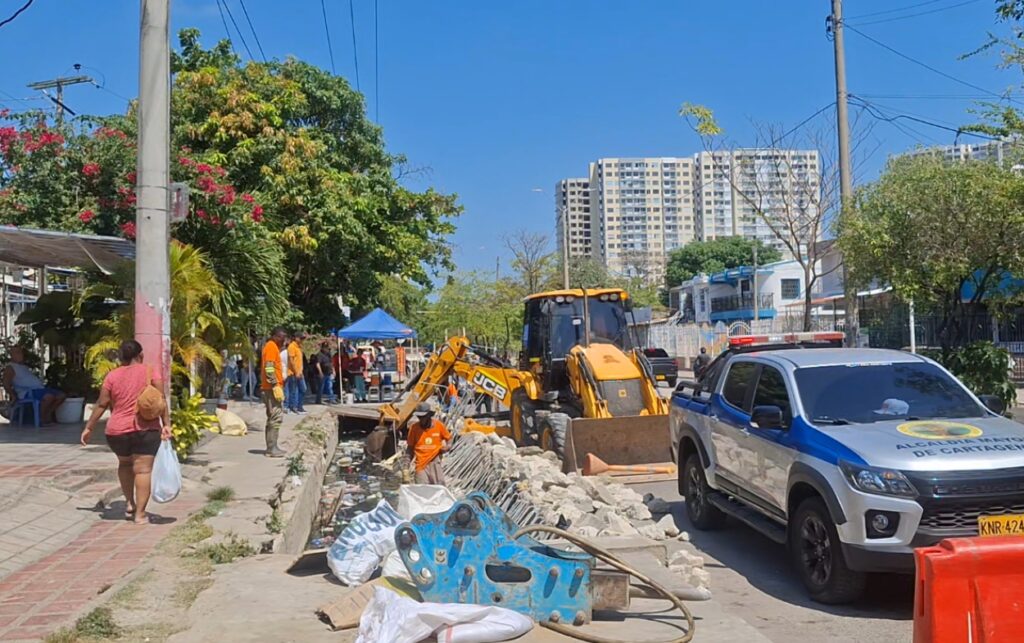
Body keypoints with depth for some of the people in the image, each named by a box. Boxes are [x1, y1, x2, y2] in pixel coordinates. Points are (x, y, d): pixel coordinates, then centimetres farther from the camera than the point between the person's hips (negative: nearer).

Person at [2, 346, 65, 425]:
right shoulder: (10, 368, 6)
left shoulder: (25, 367, 31)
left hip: (40, 389, 8)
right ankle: (42, 418, -19)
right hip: (27, 392, -8)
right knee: (49, 396, -34)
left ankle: (48, 414, -3)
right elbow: (6, 385, -4)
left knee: (61, 396, -9)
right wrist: (13, 396, -15)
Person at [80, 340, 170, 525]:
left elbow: (101, 404, 5)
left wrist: (89, 428, 13)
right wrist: (166, 424, -2)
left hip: (117, 430, 3)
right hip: (145, 429, -2)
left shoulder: (112, 376, 4)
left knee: (125, 464, 26)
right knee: (143, 469, 0)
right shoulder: (149, 371, 0)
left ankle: (129, 503, 20)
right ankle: (140, 513, -3)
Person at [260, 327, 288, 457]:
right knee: (276, 417, -11)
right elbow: (269, 368, -20)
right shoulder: (271, 346, -12)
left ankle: (271, 447, 17)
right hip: (272, 387, -11)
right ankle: (272, 448, -11)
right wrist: (275, 386, -24)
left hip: (271, 387, 11)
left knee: (272, 417, 13)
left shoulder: (274, 347, 18)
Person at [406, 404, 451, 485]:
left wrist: (446, 446, -7)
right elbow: (410, 446, 3)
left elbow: (448, 438, 13)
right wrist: (411, 458, -8)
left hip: (435, 461, 1)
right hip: (421, 463, -1)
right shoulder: (414, 428, -5)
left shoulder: (439, 425, -3)